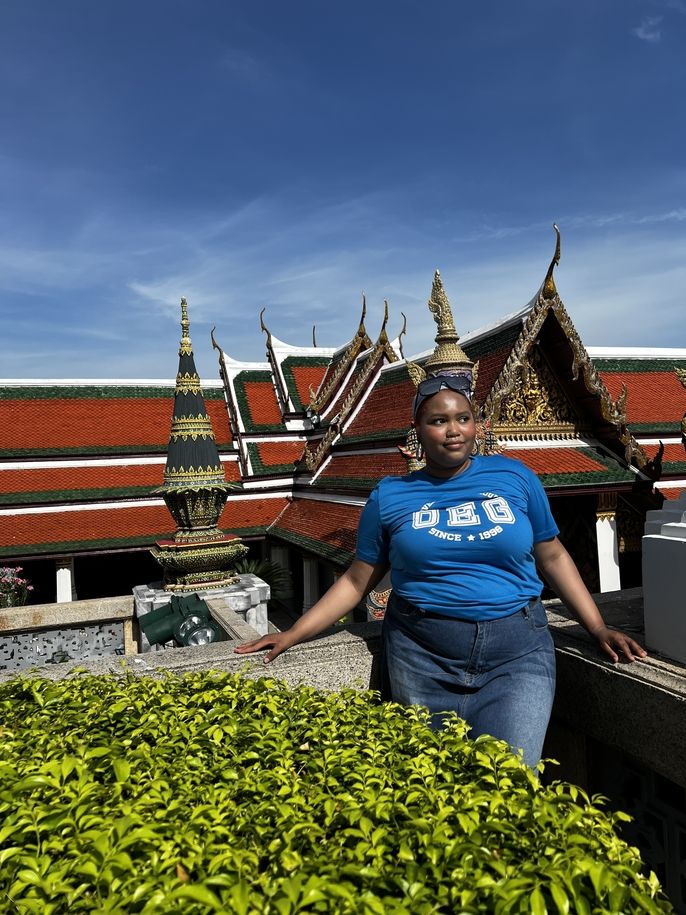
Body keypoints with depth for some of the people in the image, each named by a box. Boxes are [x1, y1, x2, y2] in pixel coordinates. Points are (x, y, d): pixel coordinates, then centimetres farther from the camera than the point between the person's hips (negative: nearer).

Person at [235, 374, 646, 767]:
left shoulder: (514, 476, 4)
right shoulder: (390, 496, 3)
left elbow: (553, 557, 12)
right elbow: (356, 581, 8)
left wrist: (599, 628, 6)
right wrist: (293, 634, 4)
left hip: (517, 652, 0)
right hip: (423, 656, 1)